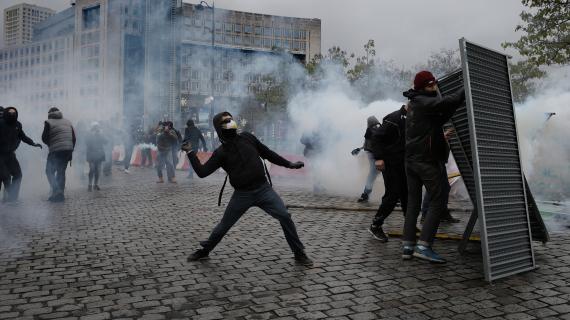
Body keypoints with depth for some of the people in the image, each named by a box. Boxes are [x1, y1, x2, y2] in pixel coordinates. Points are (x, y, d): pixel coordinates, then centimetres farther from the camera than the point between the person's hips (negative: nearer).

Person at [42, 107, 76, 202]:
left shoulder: (49, 122, -1)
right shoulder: (67, 122, 15)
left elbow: (44, 138, -1)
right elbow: (74, 138, 13)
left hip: (56, 151, -5)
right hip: (68, 150, 5)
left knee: (50, 171, 7)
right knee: (61, 171, 14)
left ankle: (56, 190, -11)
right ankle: (60, 194, 13)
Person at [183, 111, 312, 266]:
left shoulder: (247, 138, 5)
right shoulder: (221, 152, -1)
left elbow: (267, 153, 13)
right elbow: (202, 172, -5)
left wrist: (289, 164, 14)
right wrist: (191, 153, -10)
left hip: (263, 189, 1)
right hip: (242, 195, -1)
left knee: (285, 216, -11)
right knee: (223, 226, 8)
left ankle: (299, 253, 4)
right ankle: (204, 251, 35)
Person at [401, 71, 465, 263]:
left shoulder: (414, 104, 18)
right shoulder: (423, 102, -9)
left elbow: (440, 119, 20)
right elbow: (446, 102, -23)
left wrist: (456, 103, 10)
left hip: (411, 160, 9)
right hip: (427, 160, -9)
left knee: (413, 204, 8)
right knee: (437, 203, -4)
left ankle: (408, 247, 6)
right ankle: (423, 246, -12)